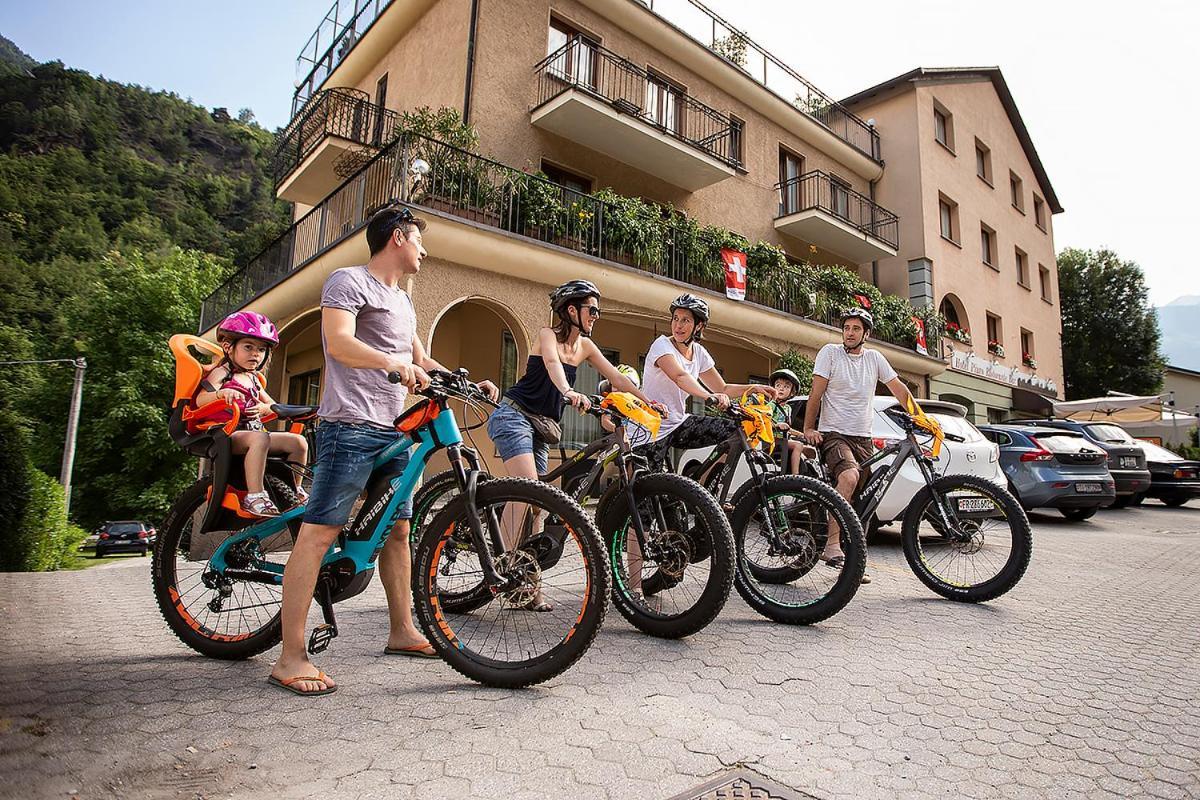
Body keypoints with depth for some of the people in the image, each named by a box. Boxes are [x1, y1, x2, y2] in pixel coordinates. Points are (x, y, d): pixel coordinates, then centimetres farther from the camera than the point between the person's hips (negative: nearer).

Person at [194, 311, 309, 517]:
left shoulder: (254, 379, 22)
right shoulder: (222, 373, 0)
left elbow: (273, 405, 25)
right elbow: (200, 399, -14)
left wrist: (263, 408, 1)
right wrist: (222, 393, -35)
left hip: (253, 430, 7)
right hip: (227, 435, -7)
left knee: (298, 442, -11)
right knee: (260, 438, -39)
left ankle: (295, 490, 2)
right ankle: (254, 497, -40)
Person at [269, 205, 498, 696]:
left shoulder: (403, 301, 24)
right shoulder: (350, 281, -4)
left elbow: (421, 361, 26)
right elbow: (339, 342, -20)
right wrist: (393, 361, -36)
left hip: (391, 431, 9)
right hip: (351, 426, -9)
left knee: (398, 529, 11)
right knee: (320, 532, -8)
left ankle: (403, 632, 22)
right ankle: (290, 659, -3)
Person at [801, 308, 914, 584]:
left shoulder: (874, 357, 12)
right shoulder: (830, 352, -1)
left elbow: (899, 388, 12)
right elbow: (816, 393, -4)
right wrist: (808, 428, -9)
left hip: (863, 438, 5)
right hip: (833, 434, -5)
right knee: (849, 477, -33)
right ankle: (832, 545, -30)